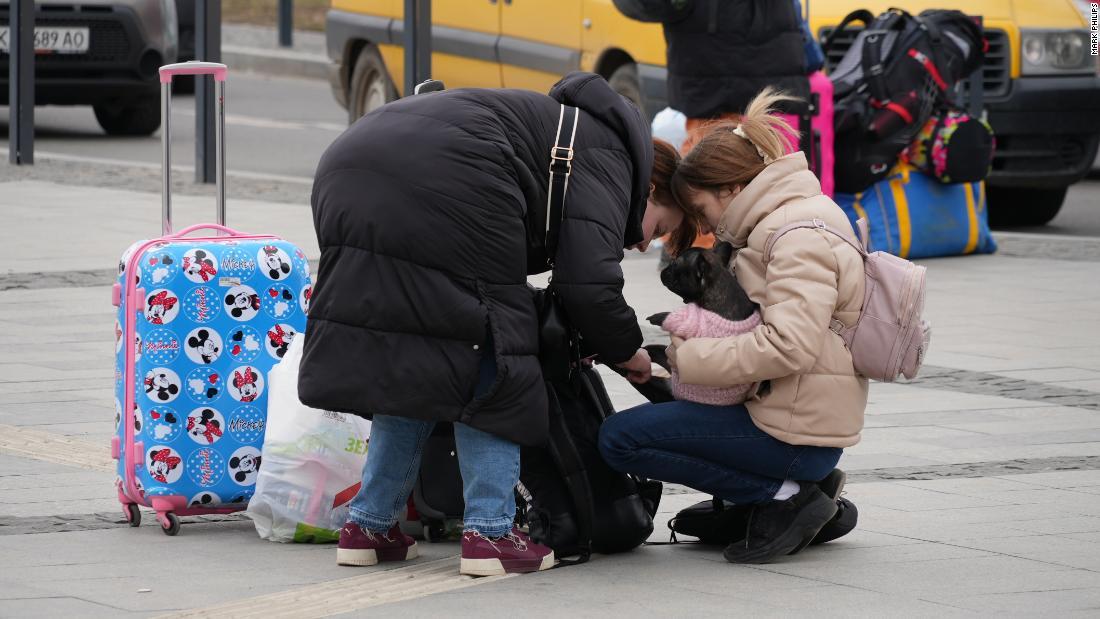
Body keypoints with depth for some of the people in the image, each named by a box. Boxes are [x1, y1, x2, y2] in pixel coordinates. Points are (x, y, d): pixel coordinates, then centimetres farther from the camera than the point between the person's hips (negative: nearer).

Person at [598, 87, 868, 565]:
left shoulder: (798, 237, -16)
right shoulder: (787, 219, 17)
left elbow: (790, 345, -26)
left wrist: (692, 358, -19)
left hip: (795, 434, -11)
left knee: (620, 439, -11)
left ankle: (784, 497, -10)